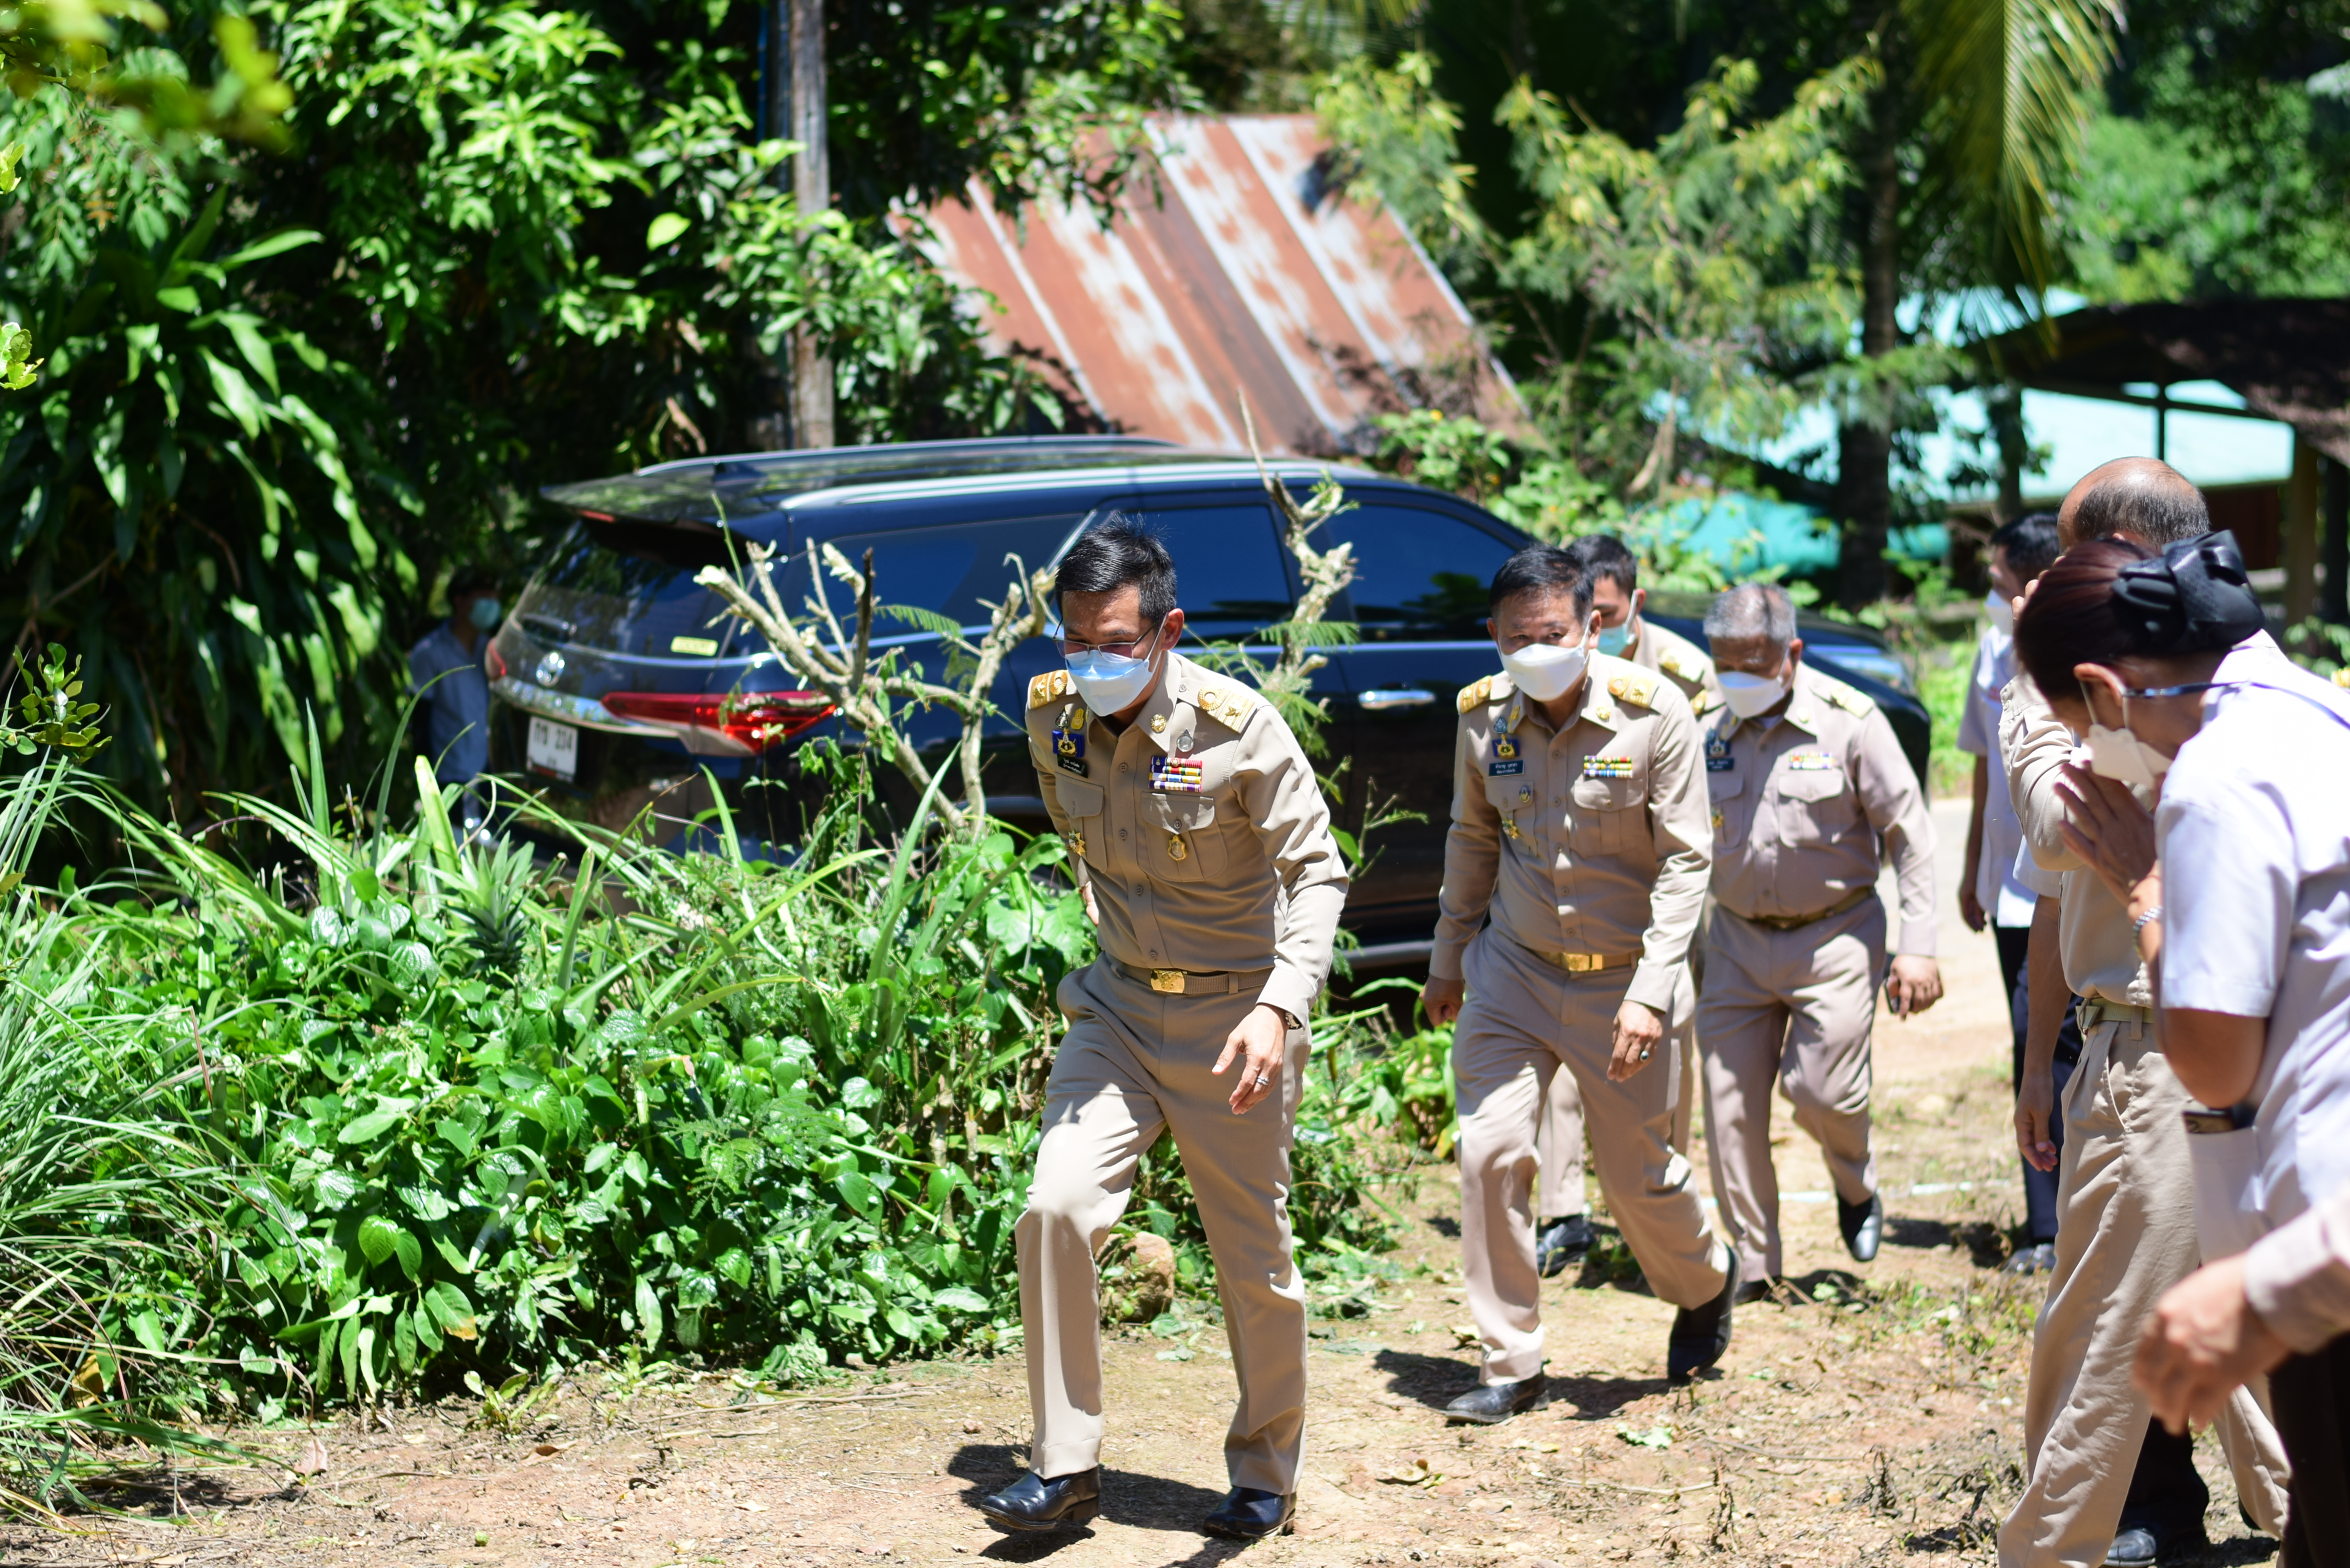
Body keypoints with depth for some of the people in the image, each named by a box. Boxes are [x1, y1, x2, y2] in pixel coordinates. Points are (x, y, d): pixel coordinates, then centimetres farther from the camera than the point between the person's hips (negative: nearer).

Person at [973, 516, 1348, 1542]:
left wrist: (1280, 1005, -31)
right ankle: (1065, 1467, -1)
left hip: (1232, 1015, -4)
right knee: (1055, 1209, -13)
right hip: (1119, 1004, 4)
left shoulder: (1238, 728, -19)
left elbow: (1317, 873, -17)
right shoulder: (1053, 718, -4)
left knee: (1254, 1262, 6)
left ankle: (1266, 1476, 26)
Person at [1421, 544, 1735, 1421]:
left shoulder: (1654, 714, -16)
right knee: (1490, 1152, -8)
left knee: (1635, 1175, 6)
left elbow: (1686, 859, -14)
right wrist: (1447, 960, 16)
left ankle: (1707, 1284, 40)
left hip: (1620, 977, -3)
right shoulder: (1483, 717, -5)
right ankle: (1511, 1365, 4)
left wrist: (1651, 990, -21)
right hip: (1513, 967, 3)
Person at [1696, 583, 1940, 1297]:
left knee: (1821, 1091, -8)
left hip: (1835, 936, -3)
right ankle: (1751, 1262, 13)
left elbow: (1909, 834, -5)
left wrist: (1917, 944, -11)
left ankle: (1857, 1189, 27)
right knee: (1731, 1106, 0)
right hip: (1738, 939, 3)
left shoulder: (1849, 723, -10)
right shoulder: (1709, 729, 0)